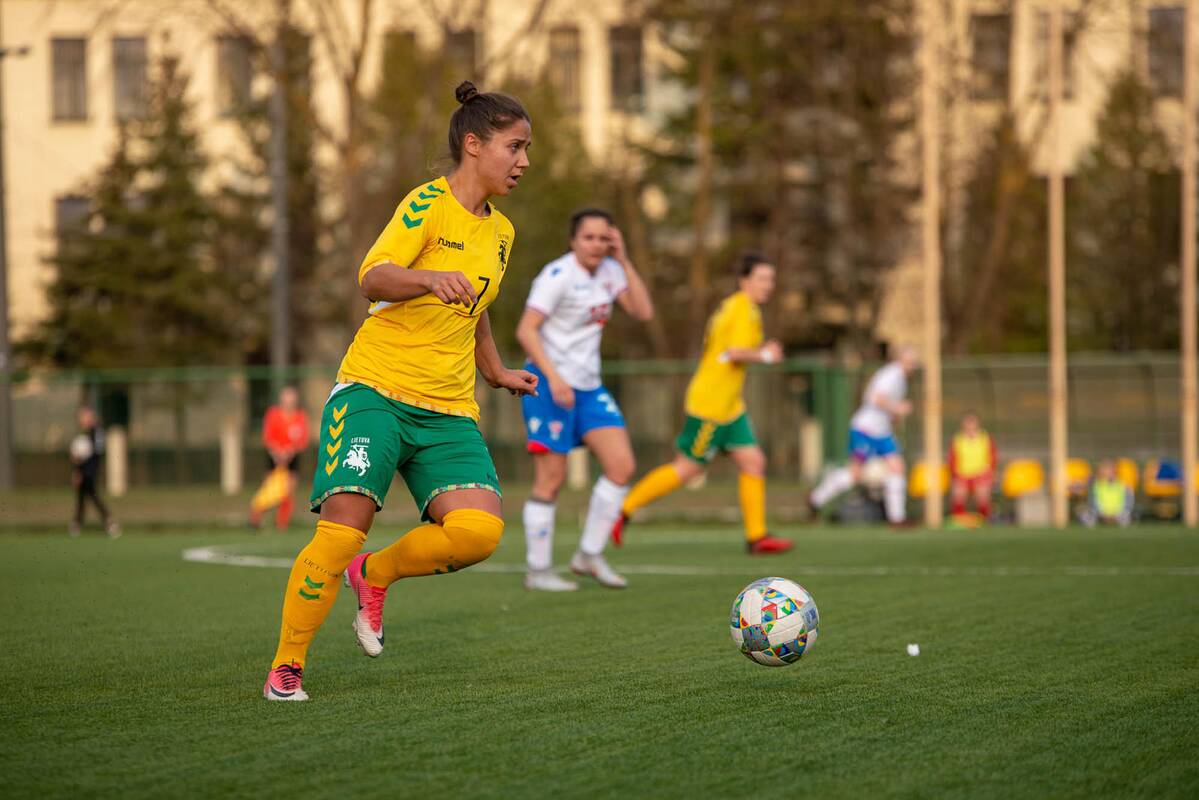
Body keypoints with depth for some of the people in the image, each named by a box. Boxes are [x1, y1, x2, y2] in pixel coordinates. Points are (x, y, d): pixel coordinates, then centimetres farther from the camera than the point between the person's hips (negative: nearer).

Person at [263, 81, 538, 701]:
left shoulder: (500, 232, 18)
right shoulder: (429, 203, -5)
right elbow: (373, 278, -20)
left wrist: (497, 373, 25)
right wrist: (431, 279, -37)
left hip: (448, 412, 6)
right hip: (375, 390, -6)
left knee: (479, 530, -18)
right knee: (343, 528, -17)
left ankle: (375, 574, 10)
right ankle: (285, 668, 0)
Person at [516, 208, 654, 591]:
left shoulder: (609, 271, 9)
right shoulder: (558, 275, -14)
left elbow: (643, 312, 0)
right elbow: (526, 330, -19)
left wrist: (624, 259, -5)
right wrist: (553, 377, -27)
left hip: (588, 386, 7)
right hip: (550, 384, -7)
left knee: (622, 467, -1)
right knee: (551, 480, -5)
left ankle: (589, 556, 9)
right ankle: (538, 570, 4)